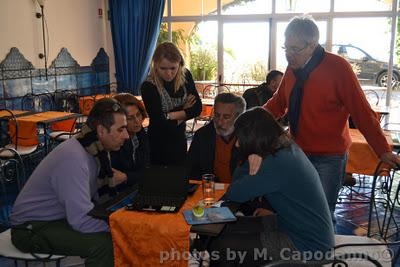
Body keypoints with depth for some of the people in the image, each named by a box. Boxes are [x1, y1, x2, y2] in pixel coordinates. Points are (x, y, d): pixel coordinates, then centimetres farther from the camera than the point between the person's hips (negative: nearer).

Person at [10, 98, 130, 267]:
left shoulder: (93, 149, -2)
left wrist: (106, 180, -8)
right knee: (104, 242, -29)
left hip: (62, 216, 9)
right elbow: (81, 220, -33)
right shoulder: (73, 158, -29)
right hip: (32, 229, -8)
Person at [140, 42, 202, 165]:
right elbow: (159, 121, -23)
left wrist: (171, 115, -15)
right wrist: (184, 111, -12)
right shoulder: (148, 86, -22)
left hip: (180, 138, 5)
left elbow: (197, 108, -7)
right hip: (159, 143, -5)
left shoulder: (185, 76, -8)